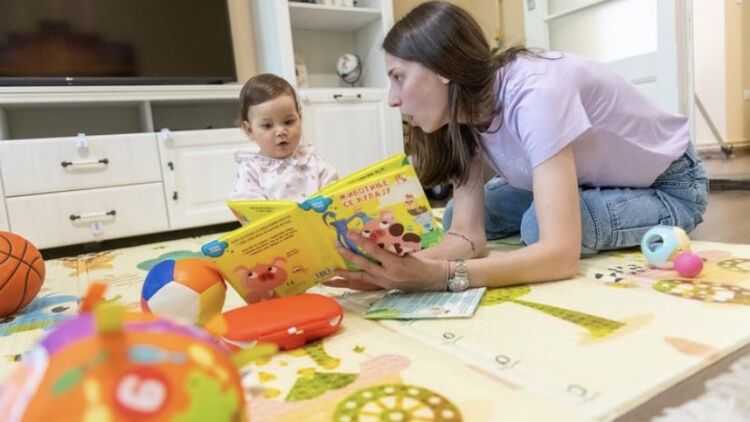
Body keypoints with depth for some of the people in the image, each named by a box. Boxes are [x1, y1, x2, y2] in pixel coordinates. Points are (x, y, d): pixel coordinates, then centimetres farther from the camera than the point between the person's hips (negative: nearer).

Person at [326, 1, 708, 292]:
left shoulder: (535, 94, -36)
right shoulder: (465, 106, -13)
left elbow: (561, 254, -43)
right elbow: (467, 232, -21)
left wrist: (440, 275, -51)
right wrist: (403, 267, -39)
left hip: (669, 186, -5)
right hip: (590, 180, 6)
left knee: (539, 225, -32)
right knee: (452, 216, -8)